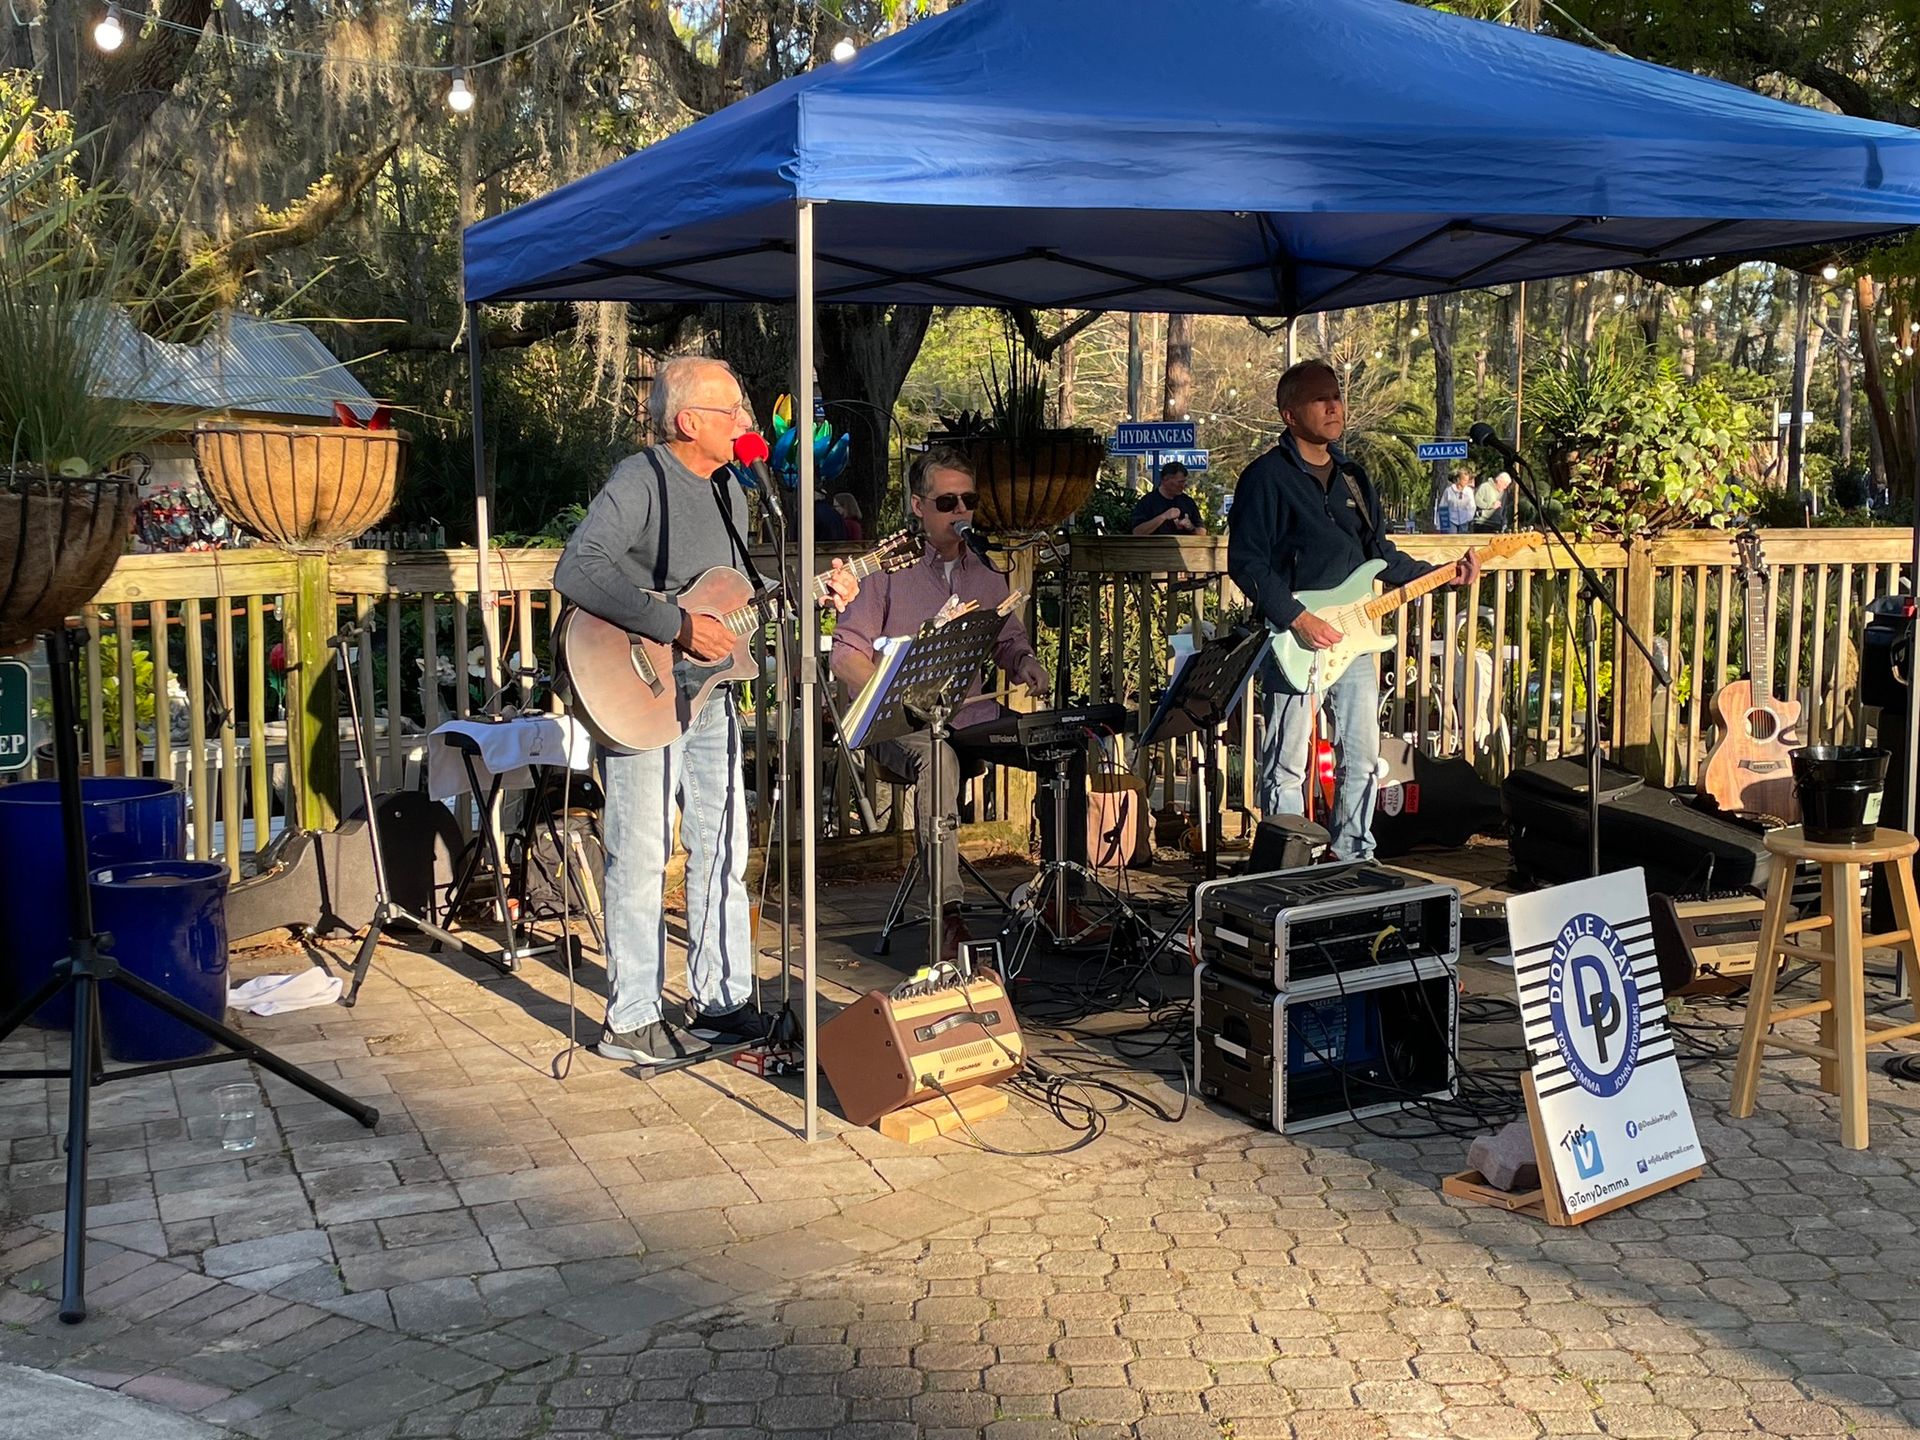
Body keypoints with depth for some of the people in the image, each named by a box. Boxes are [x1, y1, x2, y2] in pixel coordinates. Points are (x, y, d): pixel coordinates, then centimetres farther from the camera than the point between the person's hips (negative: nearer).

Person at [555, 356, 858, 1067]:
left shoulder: (728, 490, 11)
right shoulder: (639, 481, -16)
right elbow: (578, 570, -31)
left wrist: (813, 592, 6)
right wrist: (679, 627, -29)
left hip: (708, 694, 8)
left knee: (723, 849, 13)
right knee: (642, 858, -2)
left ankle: (723, 1002, 25)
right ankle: (630, 1022, 9)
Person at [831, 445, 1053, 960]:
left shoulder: (986, 570, 14)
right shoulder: (888, 568, -2)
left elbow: (1008, 639, 23)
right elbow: (846, 654, -4)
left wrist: (1025, 663, -1)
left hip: (969, 716, 5)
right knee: (937, 756, -39)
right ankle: (947, 914, -39)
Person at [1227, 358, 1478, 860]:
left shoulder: (1353, 476, 15)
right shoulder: (1266, 477, -8)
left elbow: (1379, 552, 20)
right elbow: (1245, 562, -14)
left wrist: (1441, 575, 9)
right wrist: (1298, 619, -20)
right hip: (1295, 642, -7)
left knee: (1361, 757, 12)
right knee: (1287, 766, 0)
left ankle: (1354, 856, 25)